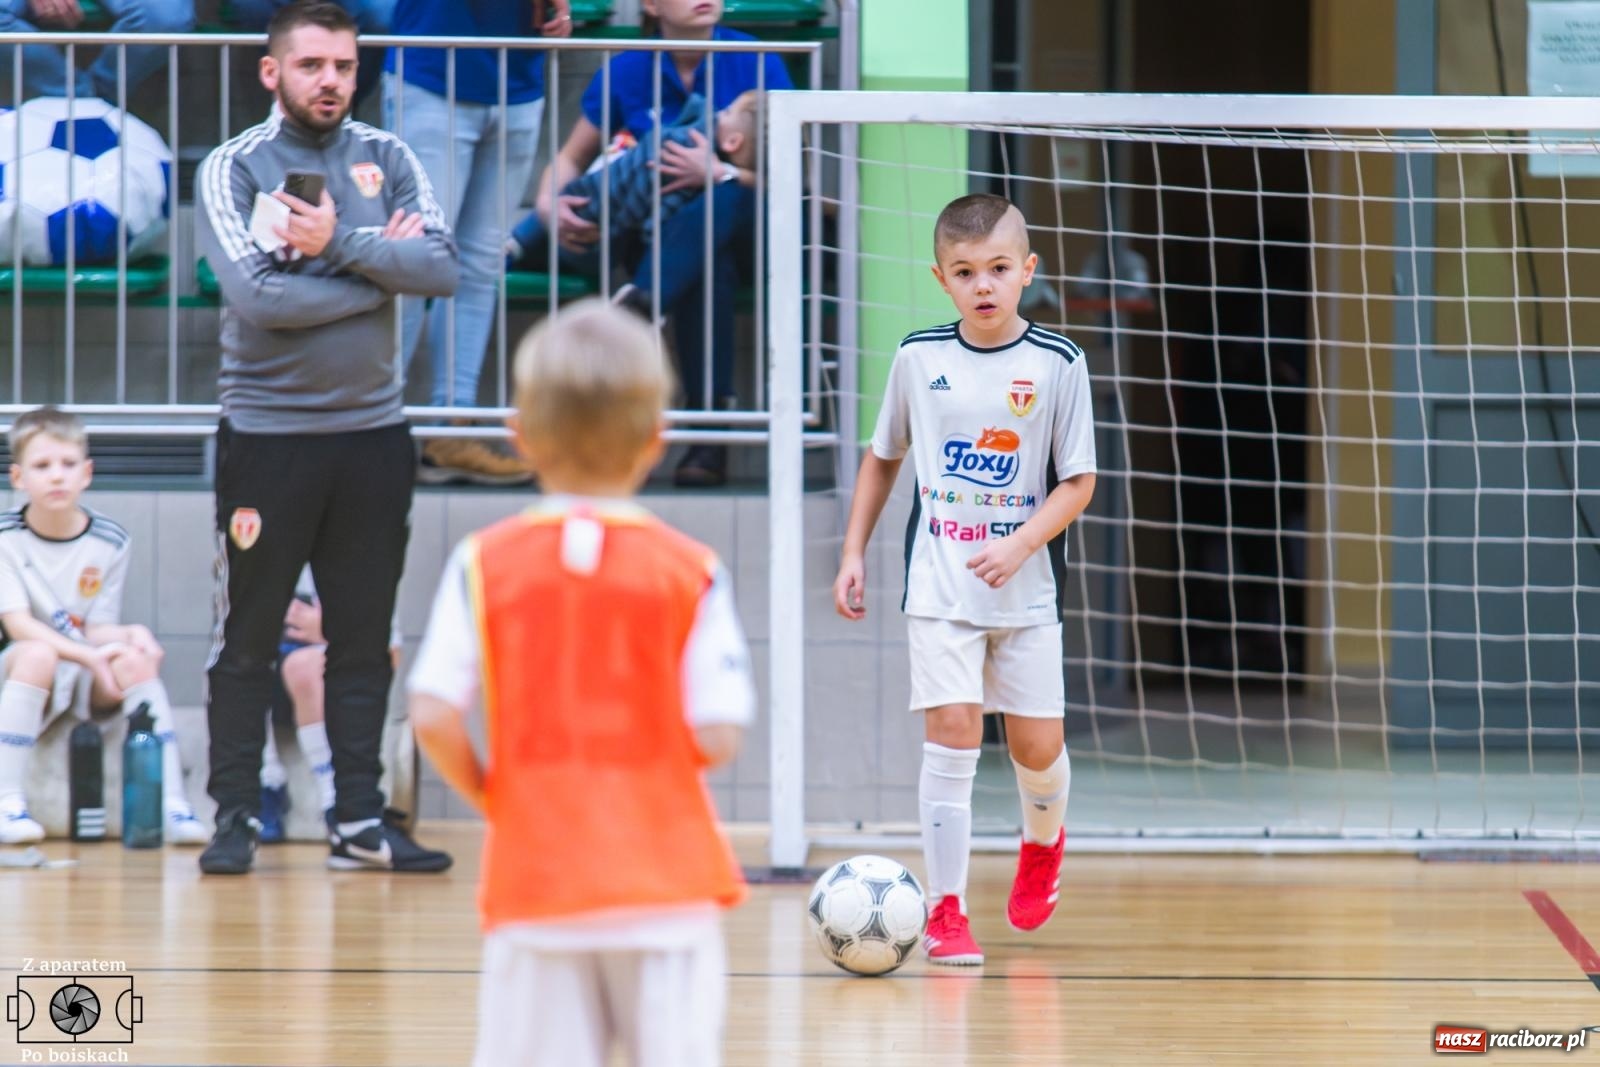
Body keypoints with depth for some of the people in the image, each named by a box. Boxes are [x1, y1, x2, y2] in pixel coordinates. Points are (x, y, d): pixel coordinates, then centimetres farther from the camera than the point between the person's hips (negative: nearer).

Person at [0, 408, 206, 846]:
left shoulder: (109, 542, -2)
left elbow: (97, 631, 1)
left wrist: (131, 635, -23)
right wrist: (89, 655, -30)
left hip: (91, 680, 3)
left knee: (135, 659, -27)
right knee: (37, 655, -35)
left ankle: (172, 805, -28)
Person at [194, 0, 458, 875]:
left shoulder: (386, 158, 6)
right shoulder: (233, 169, -5)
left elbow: (443, 268, -8)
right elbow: (258, 295, -19)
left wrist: (339, 244, -18)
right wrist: (381, 269, -12)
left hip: (372, 431, 4)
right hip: (267, 433, -3)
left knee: (363, 640, 7)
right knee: (247, 641, 2)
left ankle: (358, 820, 11)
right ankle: (235, 817, 9)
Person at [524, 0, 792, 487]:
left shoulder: (755, 63, -5)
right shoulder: (627, 72, 1)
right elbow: (570, 159, 8)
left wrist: (721, 174, -29)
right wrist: (547, 202, -15)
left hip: (740, 232, -1)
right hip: (660, 236, 1)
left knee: (727, 198, -36)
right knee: (708, 267, -36)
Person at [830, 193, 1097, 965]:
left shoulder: (1057, 365, -6)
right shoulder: (919, 357, 0)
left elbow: (1078, 482, -4)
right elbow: (884, 458, 13)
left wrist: (1020, 546, -17)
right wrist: (853, 553, 8)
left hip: (1025, 587, 0)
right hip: (939, 588, 0)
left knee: (1036, 744, 6)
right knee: (952, 735, -9)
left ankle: (1043, 842, 40)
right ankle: (946, 912, -3)